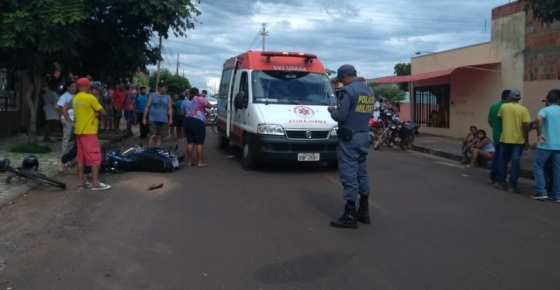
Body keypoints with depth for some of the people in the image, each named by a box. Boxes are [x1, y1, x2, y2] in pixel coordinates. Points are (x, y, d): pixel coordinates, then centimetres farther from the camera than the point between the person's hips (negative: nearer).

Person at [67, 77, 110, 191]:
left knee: (81, 157, 10)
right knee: (95, 157, -4)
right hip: (89, 131, -8)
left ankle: (83, 181, 15)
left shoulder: (75, 98, 10)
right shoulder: (90, 97, -13)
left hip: (79, 131, 8)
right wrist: (96, 113, 6)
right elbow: (102, 112, -12)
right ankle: (95, 183, -5)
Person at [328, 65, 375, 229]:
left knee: (349, 174, -5)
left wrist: (332, 110, 4)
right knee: (362, 173, 15)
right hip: (364, 136, 9)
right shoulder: (369, 91, 13)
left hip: (349, 138, -9)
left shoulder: (348, 91, -14)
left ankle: (350, 216, -2)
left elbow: (340, 115, -18)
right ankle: (364, 212, 23)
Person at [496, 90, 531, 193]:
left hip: (505, 139, 1)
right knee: (515, 162, 3)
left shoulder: (503, 107, -1)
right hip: (518, 140, -1)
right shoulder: (523, 109, -6)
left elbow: (499, 119, 11)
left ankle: (502, 181, 17)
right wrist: (527, 140, -3)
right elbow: (526, 126, -10)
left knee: (503, 161, 13)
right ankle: (513, 183, 2)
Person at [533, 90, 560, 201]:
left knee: (538, 166, 6)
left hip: (546, 145, -4)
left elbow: (539, 119, -26)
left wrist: (539, 134, -18)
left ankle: (541, 192, -1)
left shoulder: (545, 110, -4)